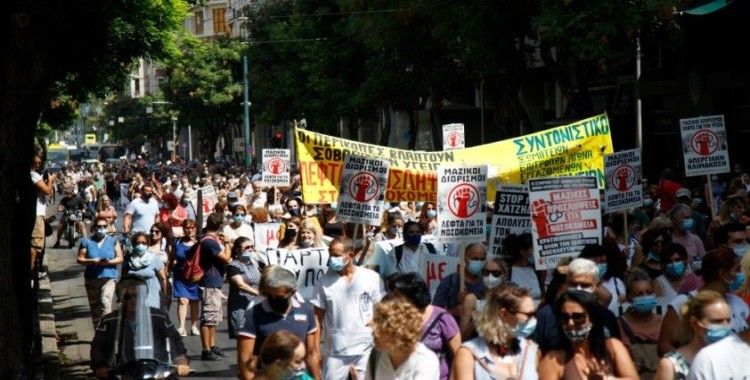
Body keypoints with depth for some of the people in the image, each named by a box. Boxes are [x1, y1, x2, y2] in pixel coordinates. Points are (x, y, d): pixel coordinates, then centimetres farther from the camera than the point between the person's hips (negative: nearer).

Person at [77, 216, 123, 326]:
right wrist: (92, 261, -15)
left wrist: (109, 262, -14)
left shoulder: (112, 241, 6)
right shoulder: (87, 242, 5)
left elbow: (120, 258, 5)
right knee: (94, 306, 9)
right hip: (91, 278, 2)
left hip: (108, 276, -2)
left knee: (105, 303, -18)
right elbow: (79, 259, 2)